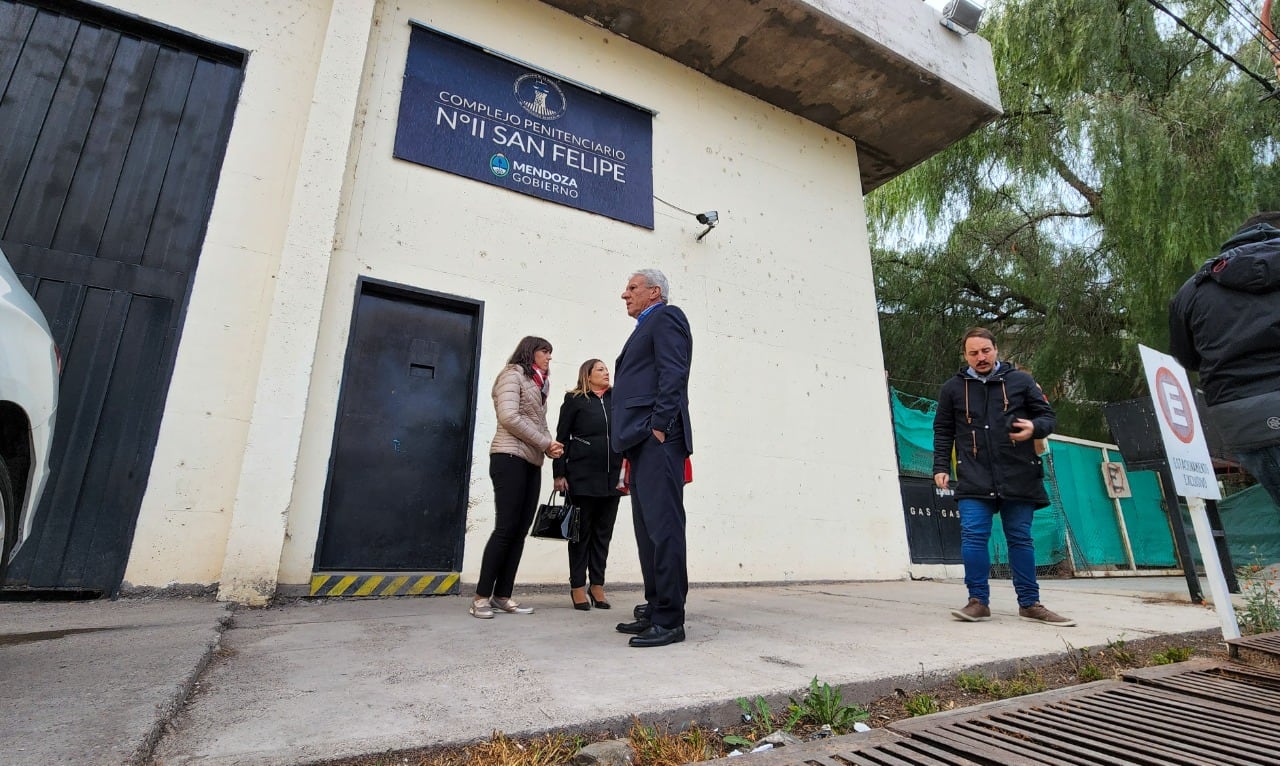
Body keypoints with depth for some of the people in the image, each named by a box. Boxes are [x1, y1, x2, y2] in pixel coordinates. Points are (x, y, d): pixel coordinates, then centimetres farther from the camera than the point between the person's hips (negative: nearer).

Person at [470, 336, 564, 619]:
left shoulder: (537, 385, 23)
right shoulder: (513, 374, -1)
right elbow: (508, 417, -14)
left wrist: (549, 445, -2)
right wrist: (545, 443, -11)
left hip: (532, 463, 8)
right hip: (510, 459, -8)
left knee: (520, 530, 4)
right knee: (506, 528, -10)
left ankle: (502, 595, 9)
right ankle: (481, 596, -1)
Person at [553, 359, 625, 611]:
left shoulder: (617, 399, 14)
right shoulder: (574, 400, 4)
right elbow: (562, 437, 1)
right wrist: (559, 474, -6)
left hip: (612, 476, 4)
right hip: (582, 476, -3)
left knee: (603, 531, 8)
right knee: (582, 530, 4)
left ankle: (598, 585, 17)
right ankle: (578, 586, 14)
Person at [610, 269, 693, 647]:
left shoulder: (666, 317, 1)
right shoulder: (647, 328, 29)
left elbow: (673, 375, -13)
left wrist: (658, 427, -20)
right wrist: (635, 438, 17)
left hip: (657, 438, -10)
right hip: (642, 442, 10)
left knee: (663, 527, -10)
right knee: (648, 529, 11)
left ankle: (669, 620, -5)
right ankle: (655, 610, 18)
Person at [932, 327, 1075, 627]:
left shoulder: (1021, 381, 6)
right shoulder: (952, 388, 8)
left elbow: (1048, 416, 10)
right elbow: (943, 432, 12)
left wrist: (1034, 427, -14)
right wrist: (941, 467, 4)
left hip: (1018, 478, 1)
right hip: (973, 480, 0)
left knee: (1021, 539, 10)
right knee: (973, 537, -6)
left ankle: (1030, 603, 22)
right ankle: (979, 601, 5)